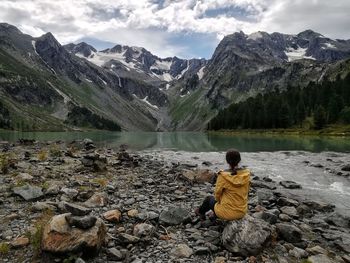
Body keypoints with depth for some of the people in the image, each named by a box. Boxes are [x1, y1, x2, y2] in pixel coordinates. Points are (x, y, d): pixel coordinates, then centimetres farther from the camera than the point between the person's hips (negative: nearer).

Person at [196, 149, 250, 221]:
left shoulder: (223, 176, -24)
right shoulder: (247, 174, -12)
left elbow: (217, 194, -10)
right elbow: (245, 191, 4)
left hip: (227, 213, -4)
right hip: (242, 211, 4)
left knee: (209, 199, 26)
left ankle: (201, 211, 56)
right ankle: (216, 215, 59)